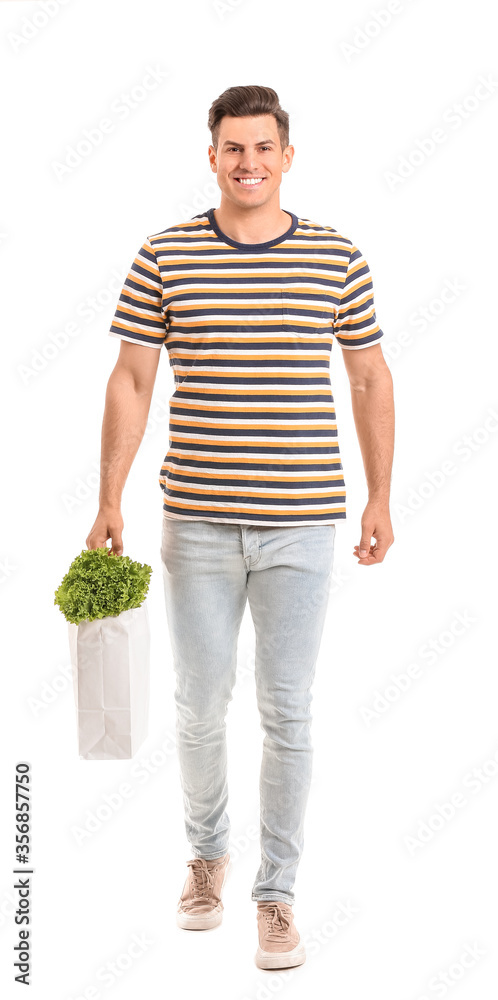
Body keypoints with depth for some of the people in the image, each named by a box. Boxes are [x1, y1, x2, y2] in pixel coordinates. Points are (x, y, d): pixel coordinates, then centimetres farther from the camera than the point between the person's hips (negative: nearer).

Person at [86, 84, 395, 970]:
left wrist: (380, 497, 6)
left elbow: (370, 380, 9)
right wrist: (109, 503, -2)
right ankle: (206, 853, 37)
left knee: (287, 713, 4)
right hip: (197, 523, 1)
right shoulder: (164, 258, 0)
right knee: (200, 706, 11)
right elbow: (130, 383, 2)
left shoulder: (337, 259, 2)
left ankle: (277, 892, 20)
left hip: (302, 526, 0)